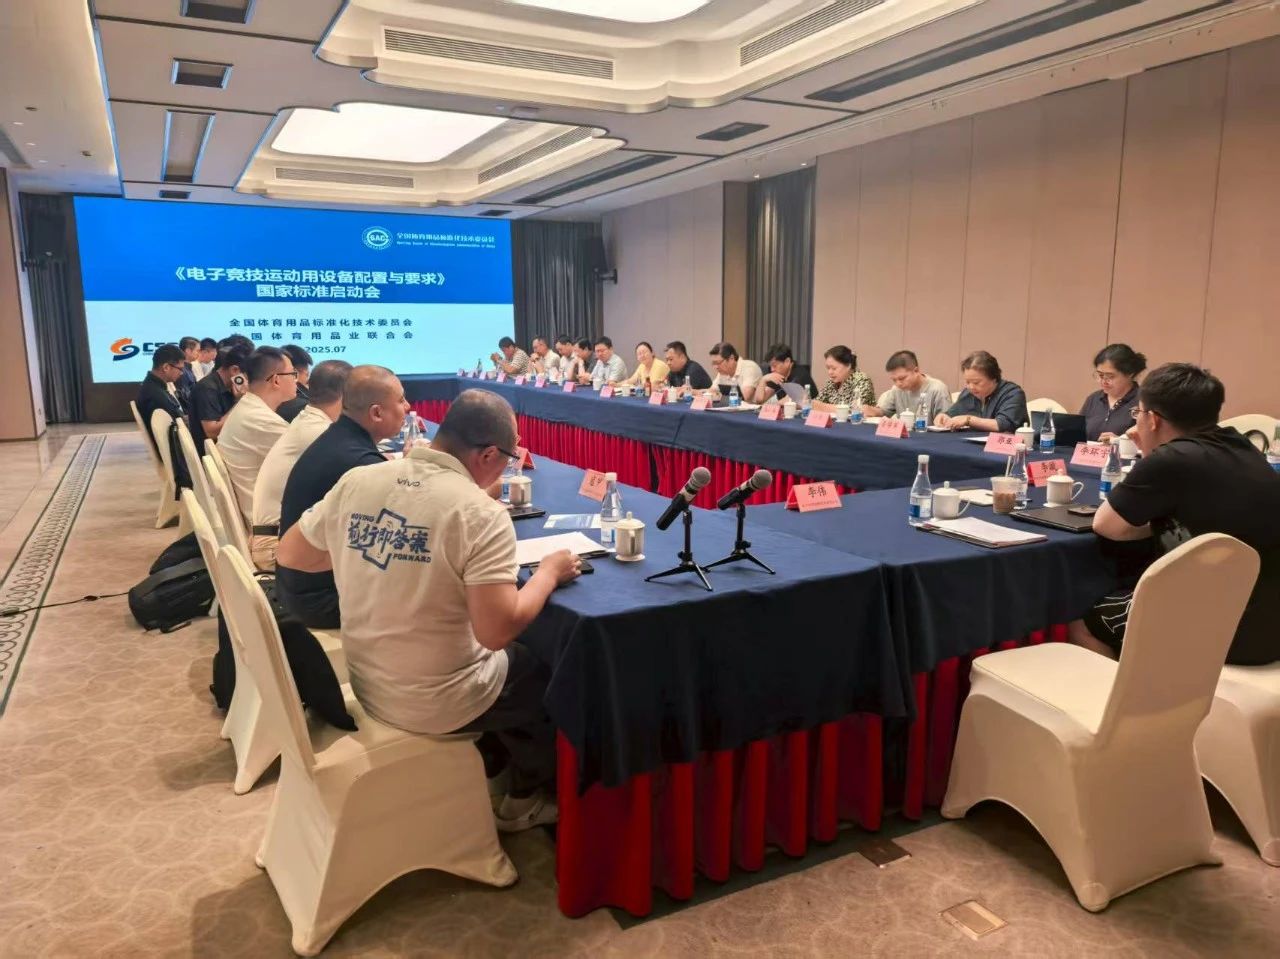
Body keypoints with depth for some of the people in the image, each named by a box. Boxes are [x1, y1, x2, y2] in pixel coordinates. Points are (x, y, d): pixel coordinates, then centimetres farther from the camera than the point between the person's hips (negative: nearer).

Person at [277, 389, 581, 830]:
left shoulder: (356, 481, -7)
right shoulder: (480, 514, -25)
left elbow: (290, 553, 5)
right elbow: (497, 630, -29)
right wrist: (549, 572, -14)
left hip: (368, 684, 7)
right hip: (440, 702, -6)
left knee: (517, 660, 30)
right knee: (550, 676, 22)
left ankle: (488, 764, 45)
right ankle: (526, 799, 41)